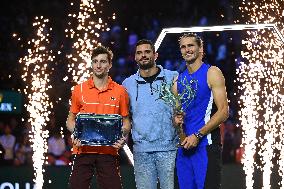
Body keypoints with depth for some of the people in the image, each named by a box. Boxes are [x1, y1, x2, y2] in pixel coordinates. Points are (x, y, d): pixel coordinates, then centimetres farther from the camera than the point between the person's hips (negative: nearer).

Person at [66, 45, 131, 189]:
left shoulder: (120, 91, 6)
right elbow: (71, 120, 14)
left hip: (108, 151, 0)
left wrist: (122, 137, -7)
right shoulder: (79, 90, 7)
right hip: (83, 149, 0)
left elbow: (125, 121, 13)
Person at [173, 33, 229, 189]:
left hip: (205, 143, -6)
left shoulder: (211, 73, -3)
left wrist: (197, 135, -15)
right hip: (184, 145, 6)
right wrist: (176, 119, -2)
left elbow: (223, 112, -10)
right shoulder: (179, 79, 14)